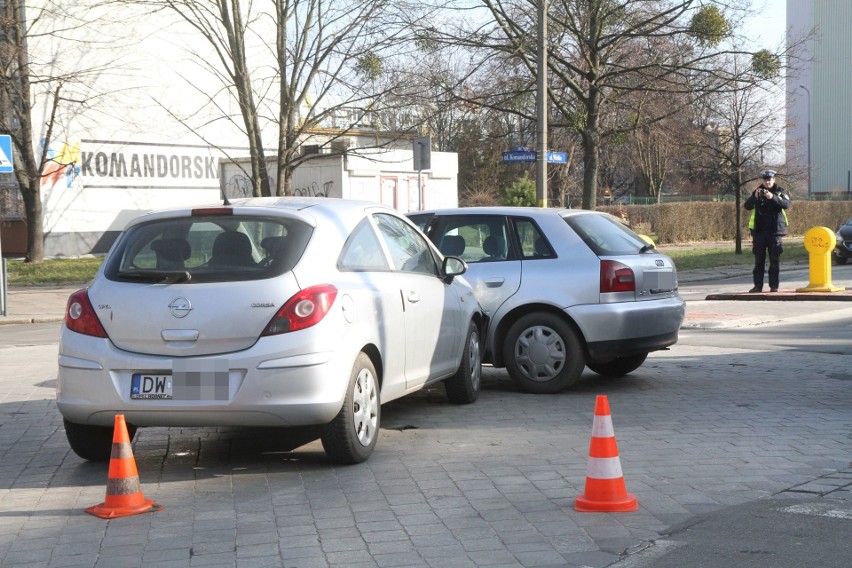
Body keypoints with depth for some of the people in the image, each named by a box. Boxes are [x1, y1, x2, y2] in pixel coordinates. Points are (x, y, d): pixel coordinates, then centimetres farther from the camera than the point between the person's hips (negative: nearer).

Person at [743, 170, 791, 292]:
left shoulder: (780, 191, 4)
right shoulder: (757, 191, 9)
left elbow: (787, 204, -13)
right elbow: (747, 206, -3)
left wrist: (773, 197, -28)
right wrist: (755, 197, -22)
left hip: (774, 230, -1)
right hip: (759, 231, 2)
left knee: (775, 260, -1)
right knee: (759, 260, 2)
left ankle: (774, 286, 2)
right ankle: (758, 285, 4)